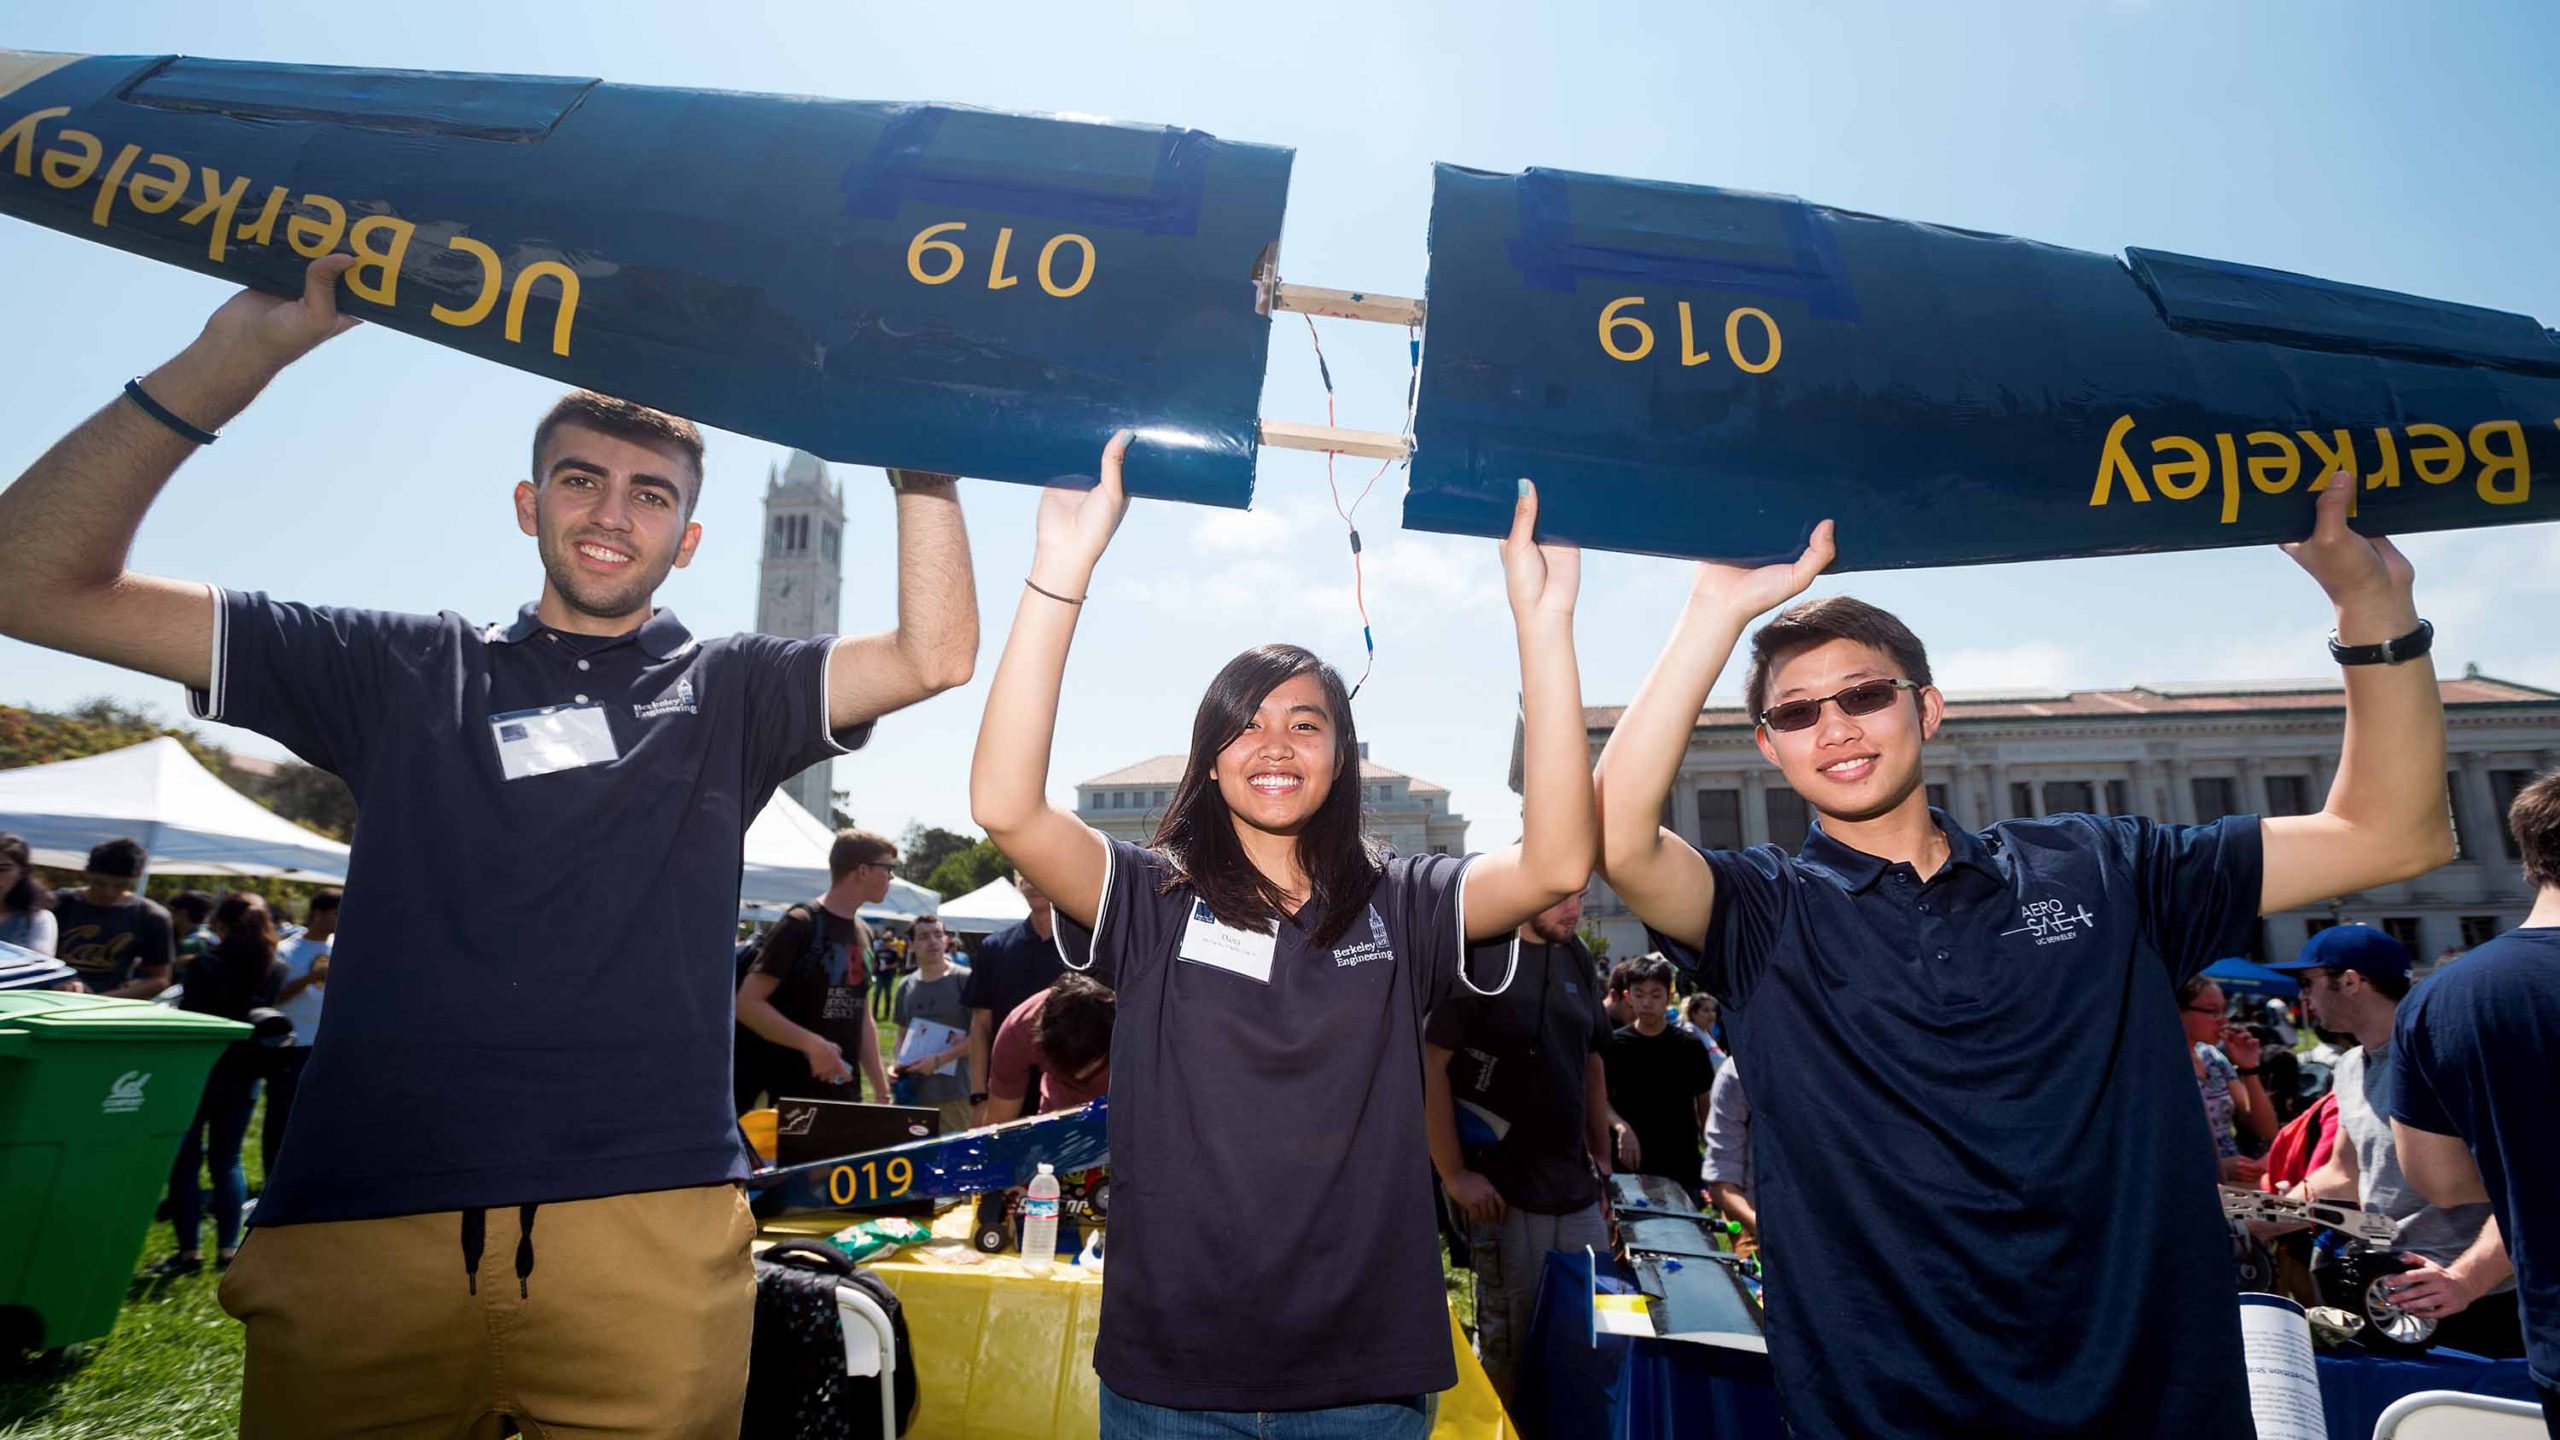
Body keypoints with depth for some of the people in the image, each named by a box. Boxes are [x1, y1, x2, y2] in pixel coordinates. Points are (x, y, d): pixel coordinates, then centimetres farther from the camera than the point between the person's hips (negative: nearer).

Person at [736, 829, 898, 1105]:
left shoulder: (863, 933, 12)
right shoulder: (800, 925, -11)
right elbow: (747, 1004, -17)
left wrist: (881, 1090, 13)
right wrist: (812, 1044, -25)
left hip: (846, 1093, 7)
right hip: (794, 1096, -7)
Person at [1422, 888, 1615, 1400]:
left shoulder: (1578, 959, 7)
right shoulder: (1474, 954, -15)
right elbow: (1430, 1064, -17)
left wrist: (1603, 1156, 14)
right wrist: (1454, 1174, -17)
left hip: (1578, 1190, 7)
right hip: (1502, 1193, -7)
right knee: (1510, 1344, 7)